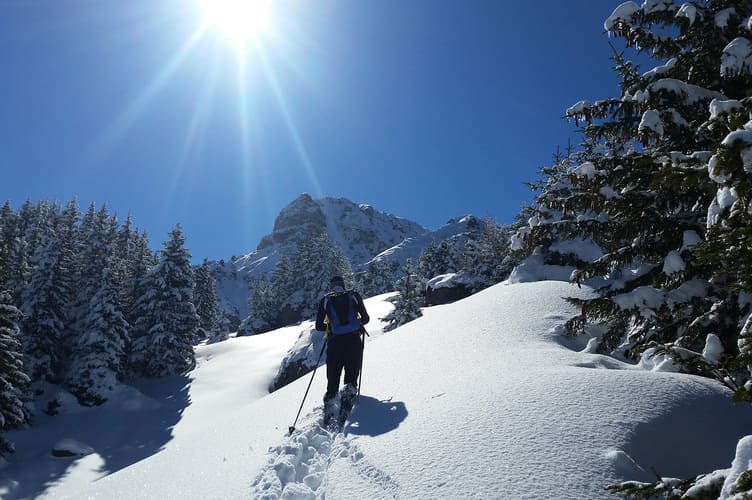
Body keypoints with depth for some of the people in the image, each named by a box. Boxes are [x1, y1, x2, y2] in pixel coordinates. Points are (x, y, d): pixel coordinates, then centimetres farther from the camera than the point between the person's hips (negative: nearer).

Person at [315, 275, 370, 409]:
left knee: (333, 372, 12)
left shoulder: (325, 300, 9)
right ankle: (350, 386, -16)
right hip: (353, 339, 0)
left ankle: (331, 394, -1)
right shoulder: (353, 296, 8)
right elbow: (365, 318, 8)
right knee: (352, 368, 9)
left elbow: (319, 326, 7)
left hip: (335, 341, 1)